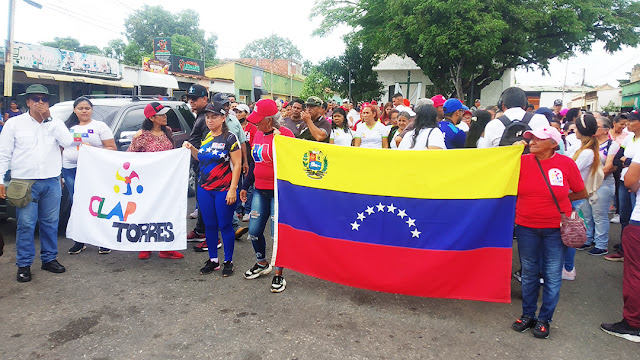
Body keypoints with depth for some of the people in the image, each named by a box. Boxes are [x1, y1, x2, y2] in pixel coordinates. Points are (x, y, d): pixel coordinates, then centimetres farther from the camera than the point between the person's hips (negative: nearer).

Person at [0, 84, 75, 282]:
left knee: (50, 223, 10)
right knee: (25, 225, -1)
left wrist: (49, 118, -9)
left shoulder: (55, 123, 10)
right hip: (25, 182, -2)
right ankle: (24, 264, 10)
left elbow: (68, 141, -9)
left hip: (52, 182, 2)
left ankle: (49, 259, 22)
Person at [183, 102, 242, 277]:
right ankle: (213, 260, 24)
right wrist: (191, 148, 5)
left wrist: (232, 189, -16)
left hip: (224, 190, -6)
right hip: (204, 190, 6)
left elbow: (237, 164, -11)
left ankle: (228, 261, 15)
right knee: (209, 225, 11)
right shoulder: (205, 138, 10)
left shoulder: (230, 138, -8)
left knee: (225, 225, 1)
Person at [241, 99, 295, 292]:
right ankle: (262, 264, 36)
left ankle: (279, 274, 16)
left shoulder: (284, 133, -12)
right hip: (260, 190, 8)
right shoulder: (258, 134, 12)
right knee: (254, 232, 12)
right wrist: (245, 186, 23)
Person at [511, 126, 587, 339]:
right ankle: (528, 315, 28)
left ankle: (544, 319, 23)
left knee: (552, 275, 7)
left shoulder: (566, 164, -7)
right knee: (529, 273, 13)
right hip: (527, 228, 1)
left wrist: (557, 198, 3)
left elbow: (581, 193, 4)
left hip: (556, 228, -1)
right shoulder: (522, 161, -4)